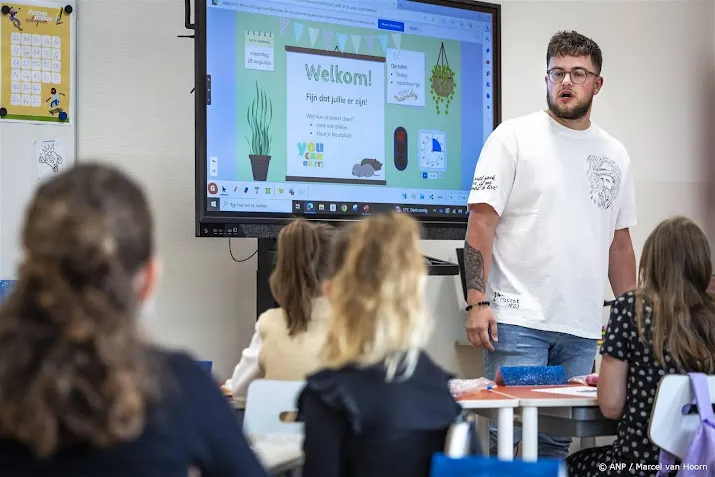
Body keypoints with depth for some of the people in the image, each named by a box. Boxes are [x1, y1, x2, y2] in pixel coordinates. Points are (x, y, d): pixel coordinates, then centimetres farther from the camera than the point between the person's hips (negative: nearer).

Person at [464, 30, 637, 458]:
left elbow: (620, 243, 19)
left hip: (583, 327, 5)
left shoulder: (614, 154, 14)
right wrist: (478, 302, -15)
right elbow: (482, 220, -6)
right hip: (518, 321, -5)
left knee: (560, 440, 8)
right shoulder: (514, 137, -1)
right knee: (505, 433, -6)